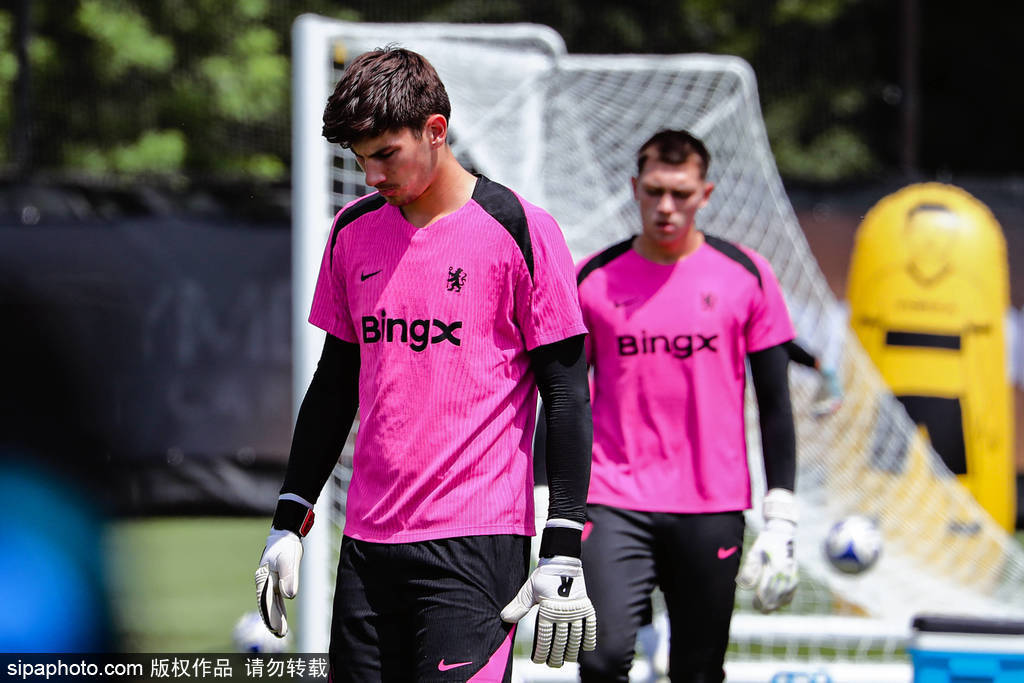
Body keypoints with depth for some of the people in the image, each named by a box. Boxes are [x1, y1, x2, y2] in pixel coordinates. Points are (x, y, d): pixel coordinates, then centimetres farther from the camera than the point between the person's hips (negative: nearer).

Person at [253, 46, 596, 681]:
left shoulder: (520, 230, -5)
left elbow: (568, 396, -4)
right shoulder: (353, 231, 11)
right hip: (368, 543, 5)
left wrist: (563, 555, -10)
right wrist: (289, 523, 15)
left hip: (476, 544, -5)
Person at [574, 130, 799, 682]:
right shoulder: (593, 280, 4)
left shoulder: (745, 276, 4)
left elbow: (775, 404, 6)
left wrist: (780, 521, 0)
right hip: (615, 503, 0)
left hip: (713, 511, 0)